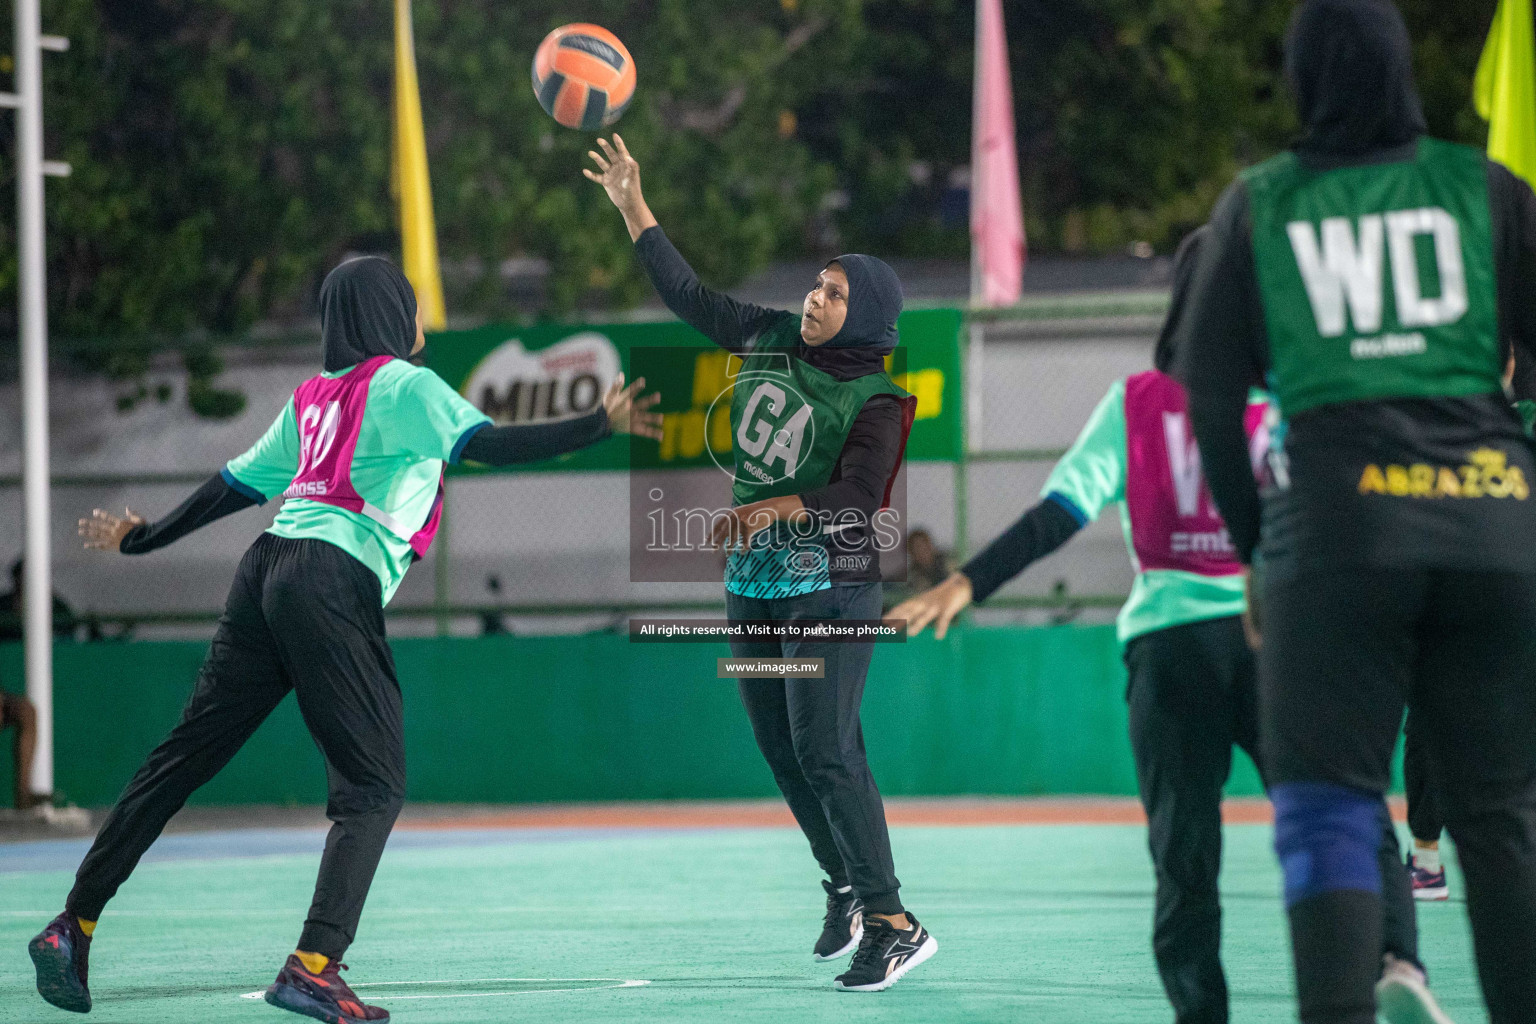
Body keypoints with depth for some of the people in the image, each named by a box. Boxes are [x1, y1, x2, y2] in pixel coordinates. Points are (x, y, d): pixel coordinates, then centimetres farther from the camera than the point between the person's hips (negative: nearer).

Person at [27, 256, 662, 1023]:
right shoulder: (404, 384, 3)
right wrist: (600, 425, -9)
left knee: (180, 762, 11)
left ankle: (75, 925, 13)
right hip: (334, 583, -8)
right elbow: (488, 446, -9)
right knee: (373, 786, -5)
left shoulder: (313, 398, 23)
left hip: (269, 565, 8)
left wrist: (142, 541, 38)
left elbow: (233, 485, 27)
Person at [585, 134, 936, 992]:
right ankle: (845, 889, 26)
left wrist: (775, 508, -36)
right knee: (781, 749, 10)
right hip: (754, 583, 7)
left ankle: (893, 924, -13)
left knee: (824, 749, -15)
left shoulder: (874, 399, -12)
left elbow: (861, 492, -24)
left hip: (831, 584, -7)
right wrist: (633, 206, 11)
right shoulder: (773, 340, 7)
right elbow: (688, 295, 14)